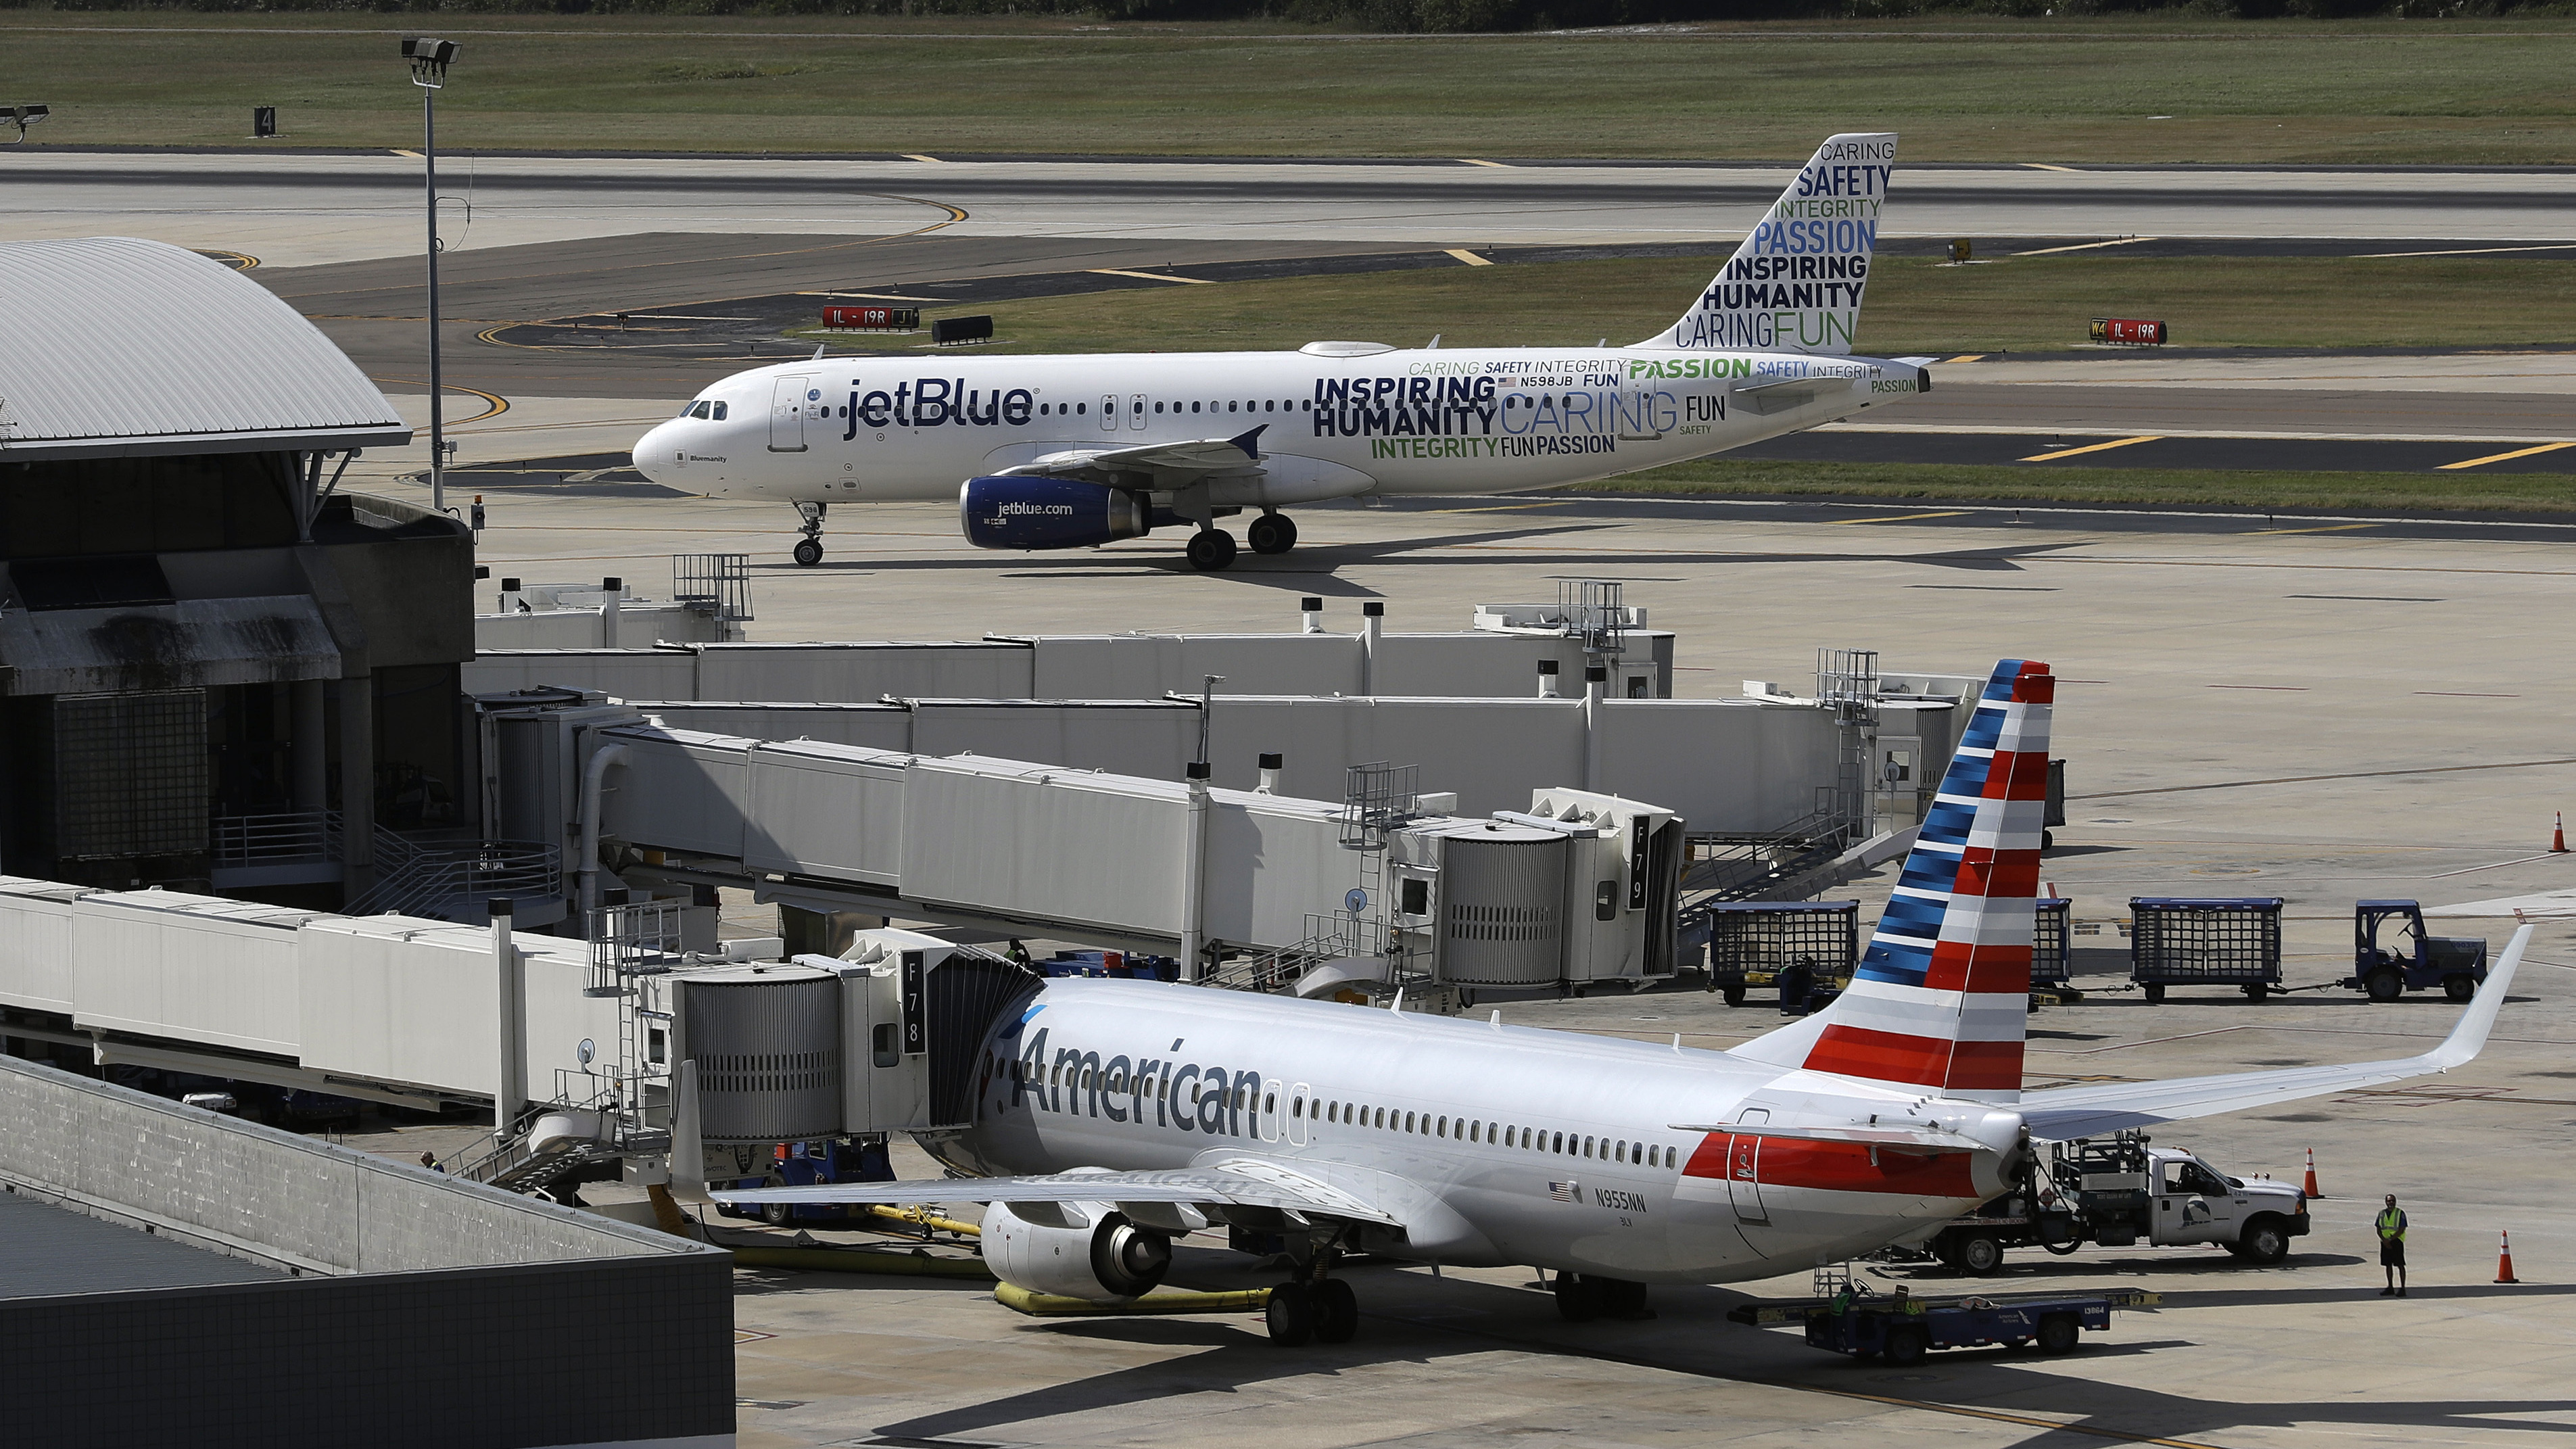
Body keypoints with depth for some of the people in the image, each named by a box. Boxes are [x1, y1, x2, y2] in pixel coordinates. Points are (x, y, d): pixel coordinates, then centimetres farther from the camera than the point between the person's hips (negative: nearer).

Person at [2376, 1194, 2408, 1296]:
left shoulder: (2400, 1214, -5)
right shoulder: (2382, 1213, 9)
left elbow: (2401, 1230, -11)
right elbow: (2378, 1229, 9)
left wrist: (2390, 1240, -15)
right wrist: (2384, 1240, -8)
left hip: (2397, 1241, -5)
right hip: (2385, 1242, 5)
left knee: (2400, 1265, -5)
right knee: (2388, 1265, 9)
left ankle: (2402, 1288, -4)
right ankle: (2390, 1288, 17)